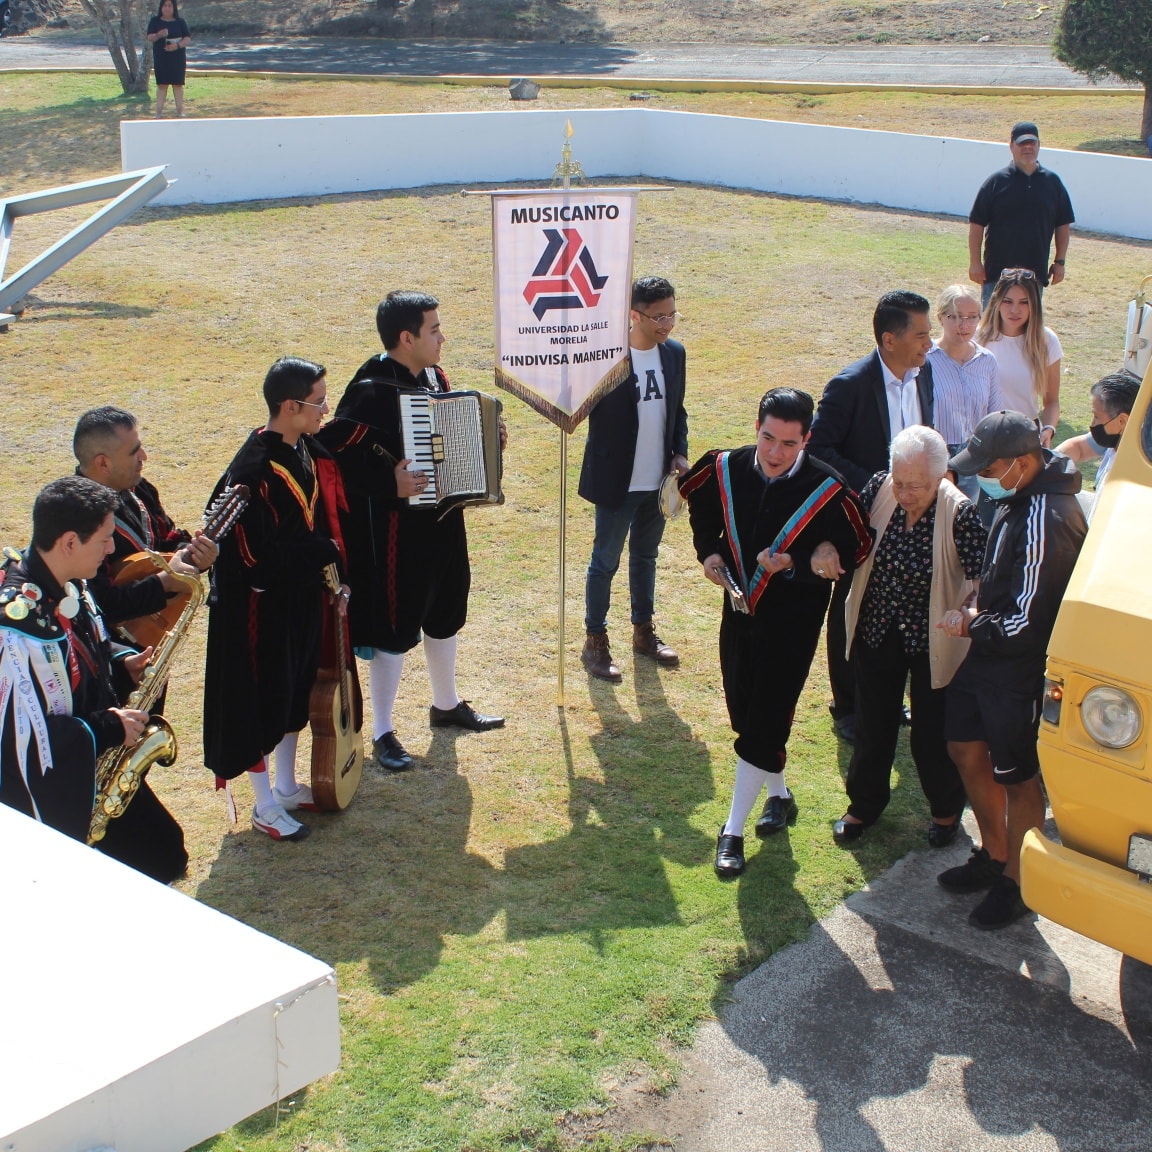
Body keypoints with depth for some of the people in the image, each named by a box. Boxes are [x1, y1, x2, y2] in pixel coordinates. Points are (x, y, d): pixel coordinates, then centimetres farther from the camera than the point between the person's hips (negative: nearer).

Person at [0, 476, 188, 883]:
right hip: (53, 800, -9)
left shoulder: (67, 584, -2)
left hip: (94, 771, 9)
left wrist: (123, 663, -2)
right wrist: (108, 730, -21)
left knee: (165, 856, 16)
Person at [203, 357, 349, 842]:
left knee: (298, 692, 19)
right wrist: (325, 552, -15)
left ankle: (286, 786, 37)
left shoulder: (307, 451, 1)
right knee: (263, 698, 7)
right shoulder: (255, 469, -25)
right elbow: (257, 552, -24)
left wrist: (336, 573, 6)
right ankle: (265, 806, 22)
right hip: (265, 603, -8)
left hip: (305, 596, 8)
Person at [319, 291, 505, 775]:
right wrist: (389, 484, -30)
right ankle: (382, 733, 17)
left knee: (446, 613, 22)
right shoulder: (371, 391, -22)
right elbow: (335, 456, -26)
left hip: (442, 520, 9)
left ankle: (446, 704, 43)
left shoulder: (433, 377, 4)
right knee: (395, 626, 2)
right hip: (395, 530, -8)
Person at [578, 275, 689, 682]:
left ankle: (643, 632, 36)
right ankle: (595, 641, 19)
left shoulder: (674, 354, 3)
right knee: (605, 561, 6)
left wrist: (680, 453, 1)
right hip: (617, 481, -6)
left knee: (645, 557, 21)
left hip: (658, 481, 6)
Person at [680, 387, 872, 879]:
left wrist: (794, 563, -24)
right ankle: (778, 797, 39)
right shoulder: (726, 469, -7)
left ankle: (733, 832, 5)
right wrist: (708, 548, 0)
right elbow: (697, 498, 14)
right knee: (743, 714, 16)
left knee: (763, 726, -4)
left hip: (793, 622, -5)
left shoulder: (827, 490, -20)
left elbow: (854, 550, -12)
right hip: (739, 611, 5)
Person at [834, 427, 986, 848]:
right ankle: (864, 804, 41)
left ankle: (946, 810, 40)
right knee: (873, 727, 19)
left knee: (933, 734, 14)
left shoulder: (960, 513, -24)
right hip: (876, 634, 3)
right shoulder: (878, 489, -14)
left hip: (932, 641, -3)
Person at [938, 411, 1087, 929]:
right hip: (987, 656, 9)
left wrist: (970, 625, -12)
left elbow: (1026, 623, -28)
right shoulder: (1020, 495, 1)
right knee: (966, 750, 21)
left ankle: (1016, 884, 28)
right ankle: (994, 855, 40)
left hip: (1021, 671, -9)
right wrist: (979, 611, 1)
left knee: (1017, 778, 8)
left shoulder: (1045, 523, -30)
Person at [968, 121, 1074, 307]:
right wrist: (975, 262, -7)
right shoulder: (996, 181, -2)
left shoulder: (1053, 182, 7)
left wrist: (1059, 262, 7)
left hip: (1036, 271, 3)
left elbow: (1063, 225, 12)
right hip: (997, 271, -3)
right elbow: (976, 224, -2)